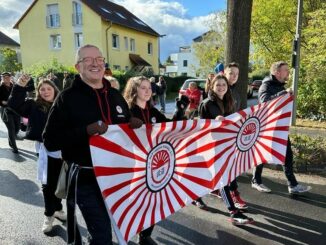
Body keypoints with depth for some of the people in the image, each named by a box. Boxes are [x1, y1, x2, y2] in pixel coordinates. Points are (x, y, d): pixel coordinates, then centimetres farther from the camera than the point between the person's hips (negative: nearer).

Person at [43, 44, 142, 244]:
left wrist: (134, 125, -6)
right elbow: (51, 140, -14)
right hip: (86, 178, -5)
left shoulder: (116, 95, 8)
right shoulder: (68, 98, -8)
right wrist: (86, 130, -26)